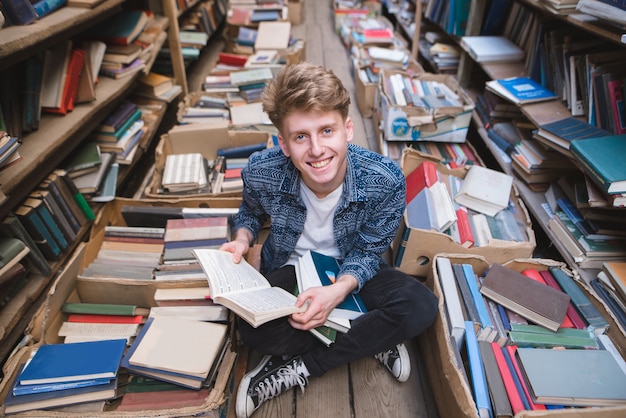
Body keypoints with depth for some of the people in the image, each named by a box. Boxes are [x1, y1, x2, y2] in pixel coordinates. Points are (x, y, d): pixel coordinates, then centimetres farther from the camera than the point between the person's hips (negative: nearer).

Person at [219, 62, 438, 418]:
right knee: (253, 329, -31)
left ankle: (297, 368, -15)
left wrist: (338, 290, -33)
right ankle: (373, 341, -9)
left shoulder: (386, 180, -28)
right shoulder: (261, 172, -24)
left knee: (421, 307, -27)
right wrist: (243, 238, -20)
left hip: (351, 270, 1)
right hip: (288, 267, 0)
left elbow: (368, 252, -13)